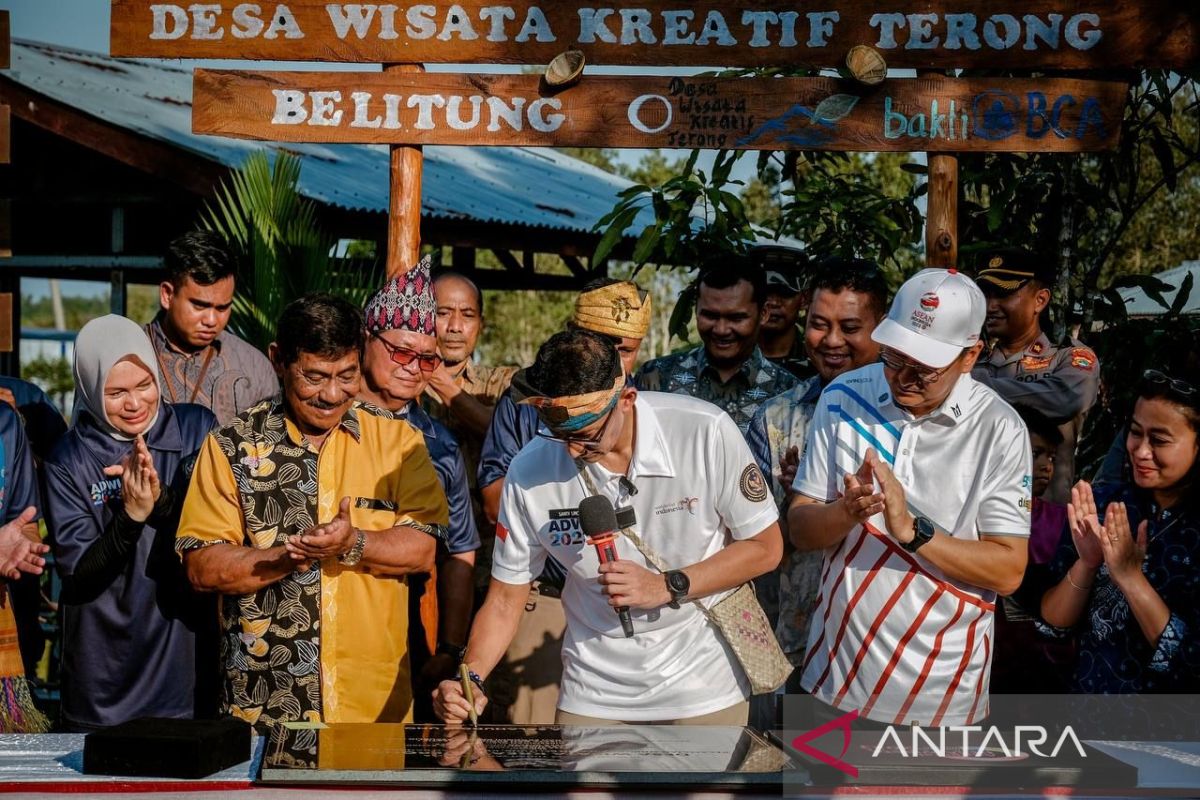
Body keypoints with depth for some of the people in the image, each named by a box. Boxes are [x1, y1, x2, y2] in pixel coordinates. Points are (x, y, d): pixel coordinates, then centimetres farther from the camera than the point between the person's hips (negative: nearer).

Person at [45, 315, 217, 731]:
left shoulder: (196, 428, -3)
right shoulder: (68, 460, -5)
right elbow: (79, 572, -10)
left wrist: (163, 499, -23)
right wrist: (131, 515, -25)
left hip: (190, 658, 1)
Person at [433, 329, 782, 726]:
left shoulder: (706, 433, -21)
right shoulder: (530, 471, -15)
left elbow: (765, 547, -9)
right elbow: (505, 597, -4)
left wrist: (668, 587, -21)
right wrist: (470, 679, -21)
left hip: (703, 682, -1)